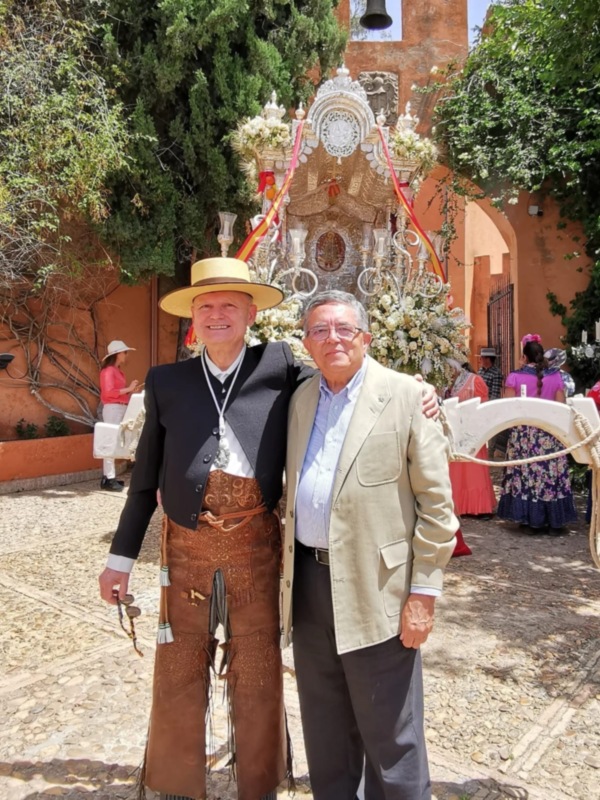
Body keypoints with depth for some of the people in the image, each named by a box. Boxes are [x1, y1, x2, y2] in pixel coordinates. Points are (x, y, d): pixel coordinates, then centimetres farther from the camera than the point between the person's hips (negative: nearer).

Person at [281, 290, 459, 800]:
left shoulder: (405, 397, -9)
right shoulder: (300, 399, 8)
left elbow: (436, 505, -9)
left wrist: (423, 593, -11)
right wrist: (288, 571, 12)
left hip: (374, 587, -5)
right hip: (308, 581, 6)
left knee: (390, 738, 11)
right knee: (324, 733, 22)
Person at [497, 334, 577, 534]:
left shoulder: (515, 377, -6)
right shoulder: (555, 377, -1)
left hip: (523, 434, -1)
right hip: (550, 434, 1)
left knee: (526, 474, 6)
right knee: (552, 474, 8)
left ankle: (533, 520, 11)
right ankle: (554, 521, 13)